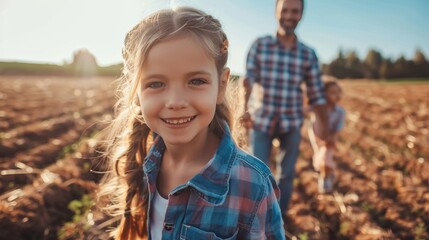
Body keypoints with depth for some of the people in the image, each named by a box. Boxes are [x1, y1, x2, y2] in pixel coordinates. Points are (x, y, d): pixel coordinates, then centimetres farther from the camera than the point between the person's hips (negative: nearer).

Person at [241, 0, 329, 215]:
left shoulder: (308, 55, 2)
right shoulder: (259, 45, -1)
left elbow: (316, 93, 5)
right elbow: (248, 80, -11)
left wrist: (324, 125, 4)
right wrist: (244, 109, -27)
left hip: (292, 124, 2)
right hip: (262, 121, -1)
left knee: (287, 175, 11)